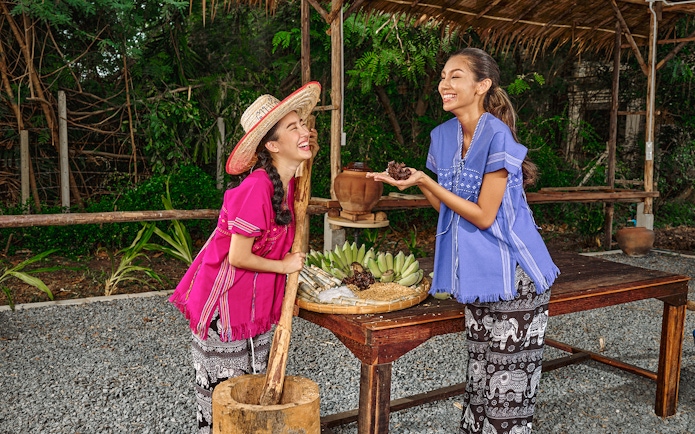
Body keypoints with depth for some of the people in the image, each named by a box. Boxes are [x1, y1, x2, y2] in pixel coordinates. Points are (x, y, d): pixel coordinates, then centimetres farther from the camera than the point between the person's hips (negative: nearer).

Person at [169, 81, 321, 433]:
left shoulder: (288, 182, -3)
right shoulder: (257, 187, -29)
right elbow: (238, 257, -26)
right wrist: (284, 266, -10)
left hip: (256, 296, 8)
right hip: (227, 296, -8)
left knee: (253, 383, 21)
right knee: (224, 385, 9)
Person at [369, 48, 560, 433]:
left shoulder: (497, 137, -19)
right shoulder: (443, 135, 4)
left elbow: (483, 215, -18)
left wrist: (427, 182, -20)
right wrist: (416, 181, -6)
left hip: (513, 272, -7)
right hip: (476, 272, 7)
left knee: (507, 378, 3)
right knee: (480, 371, 19)